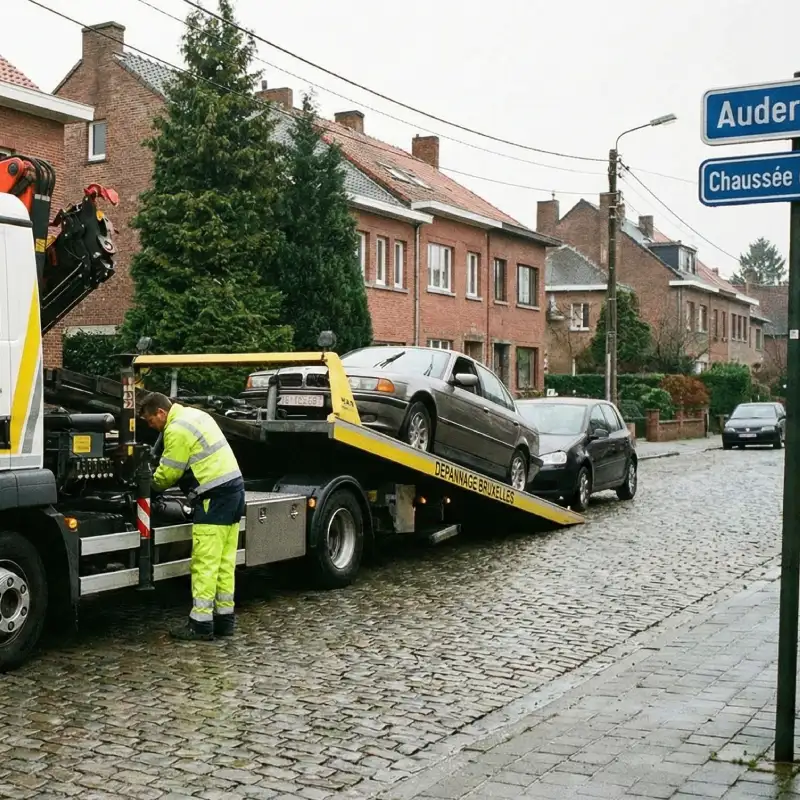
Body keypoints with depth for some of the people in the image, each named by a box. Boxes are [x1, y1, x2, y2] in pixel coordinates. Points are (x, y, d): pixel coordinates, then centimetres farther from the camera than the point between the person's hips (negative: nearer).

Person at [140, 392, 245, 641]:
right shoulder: (195, 415, 18)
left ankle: (201, 623, -4)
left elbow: (168, 473, -7)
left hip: (215, 495, -10)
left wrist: (152, 486, 15)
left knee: (205, 564, -6)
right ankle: (224, 619, 16)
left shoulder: (177, 429, -11)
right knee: (225, 563, 12)